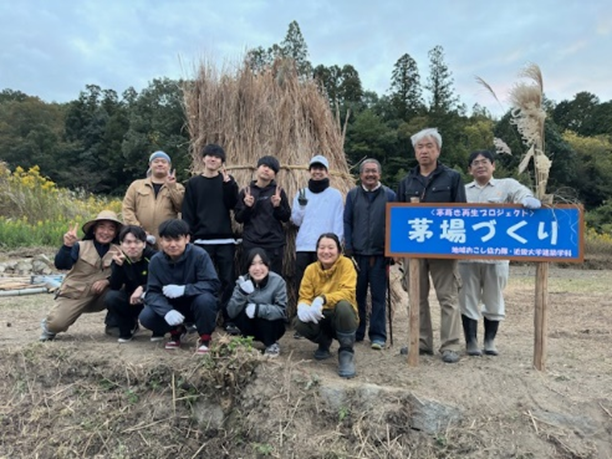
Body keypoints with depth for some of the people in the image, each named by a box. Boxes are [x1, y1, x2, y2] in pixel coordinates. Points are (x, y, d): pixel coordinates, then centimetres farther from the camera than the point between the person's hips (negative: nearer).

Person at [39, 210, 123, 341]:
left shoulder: (118, 251, -1)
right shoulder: (80, 246, -6)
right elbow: (60, 265, -21)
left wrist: (107, 281, -26)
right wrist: (67, 246, -39)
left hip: (99, 297, 1)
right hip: (74, 294, -1)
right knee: (56, 324, -22)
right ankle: (51, 325, 18)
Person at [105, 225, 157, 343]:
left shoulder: (153, 257, -18)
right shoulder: (119, 259, -8)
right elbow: (114, 287, -18)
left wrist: (142, 288, -31)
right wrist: (118, 265, -33)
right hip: (131, 300, 4)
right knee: (110, 297, -23)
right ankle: (128, 328, 3)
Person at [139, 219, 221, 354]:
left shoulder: (199, 255, -22)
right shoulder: (156, 260, -10)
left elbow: (213, 284, -25)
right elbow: (152, 292, -14)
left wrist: (183, 290, -35)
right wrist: (167, 311, -34)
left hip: (196, 305, -3)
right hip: (173, 306, 3)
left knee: (205, 299, -37)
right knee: (146, 317, -21)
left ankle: (205, 339, -8)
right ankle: (176, 331, 12)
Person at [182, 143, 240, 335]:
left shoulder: (226, 180, 10)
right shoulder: (193, 183, 9)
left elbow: (233, 204, -6)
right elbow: (187, 213, 5)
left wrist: (228, 181, -13)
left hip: (225, 240, 0)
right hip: (202, 240, 0)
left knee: (227, 280, 2)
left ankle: (229, 319, 10)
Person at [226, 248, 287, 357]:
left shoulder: (278, 281, -20)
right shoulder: (243, 281, -14)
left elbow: (281, 310, -25)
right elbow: (231, 312, -21)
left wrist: (258, 309, -40)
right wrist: (242, 293, -38)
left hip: (273, 326, -2)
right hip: (253, 328, 2)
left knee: (260, 311, -30)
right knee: (242, 310, -26)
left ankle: (272, 344, -5)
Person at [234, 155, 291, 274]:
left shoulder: (278, 191, 5)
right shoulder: (246, 191, 6)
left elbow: (286, 217, 5)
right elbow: (238, 218, 6)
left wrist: (277, 206, -13)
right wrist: (247, 207, -11)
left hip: (274, 243, -1)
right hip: (251, 243, 1)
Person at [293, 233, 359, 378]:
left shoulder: (346, 264, -13)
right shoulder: (311, 269, -3)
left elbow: (347, 292, -24)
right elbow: (304, 296, -5)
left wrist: (323, 299, -41)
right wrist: (303, 306, -31)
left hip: (343, 317, -3)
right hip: (322, 318, 3)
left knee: (343, 305, -36)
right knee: (299, 322, -26)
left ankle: (346, 353, -16)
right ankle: (324, 343, 7)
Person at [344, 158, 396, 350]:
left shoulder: (389, 195, 3)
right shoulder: (353, 195, 8)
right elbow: (347, 222, 6)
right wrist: (348, 249, -1)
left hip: (379, 254, -2)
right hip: (357, 253, 2)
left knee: (378, 296, 4)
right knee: (357, 294, 9)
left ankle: (378, 335, 13)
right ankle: (356, 332, 21)